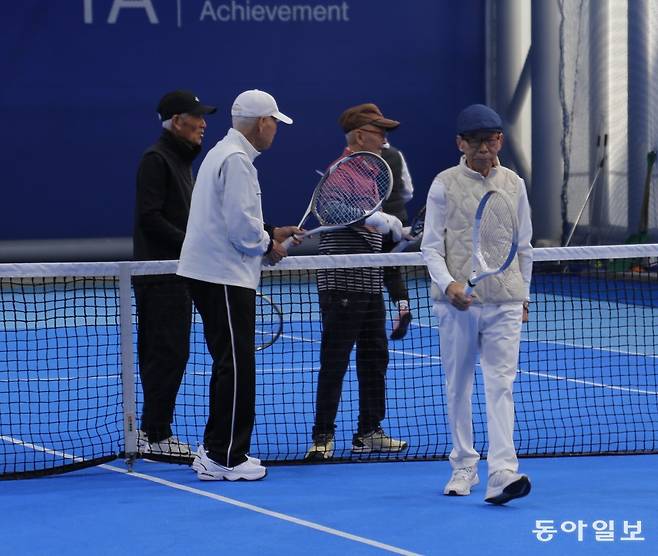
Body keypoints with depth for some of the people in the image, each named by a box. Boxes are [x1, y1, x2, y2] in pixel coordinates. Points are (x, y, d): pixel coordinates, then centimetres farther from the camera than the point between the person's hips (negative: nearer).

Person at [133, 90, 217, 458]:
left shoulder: (182, 160, 19)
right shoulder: (156, 159, -12)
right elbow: (151, 218, -19)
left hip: (176, 275, 10)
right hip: (160, 278, -10)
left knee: (168, 355, 11)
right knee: (169, 354, -10)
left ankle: (154, 431, 15)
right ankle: (157, 437, -7)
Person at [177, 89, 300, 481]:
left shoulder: (223, 153, 18)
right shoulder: (237, 161, -16)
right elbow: (241, 226, -21)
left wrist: (269, 235, 14)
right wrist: (268, 246, -4)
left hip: (209, 272, 11)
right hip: (225, 278, -11)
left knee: (232, 367, 15)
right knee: (236, 367, -7)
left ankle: (216, 452, 21)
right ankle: (224, 459, -5)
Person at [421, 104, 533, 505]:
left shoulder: (514, 185, 8)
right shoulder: (445, 185, 0)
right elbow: (431, 246, -1)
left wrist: (523, 294, 19)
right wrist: (448, 284, -17)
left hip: (505, 303, 1)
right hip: (458, 302, -1)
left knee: (501, 384, -9)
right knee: (459, 385, 7)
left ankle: (502, 472, -18)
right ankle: (464, 468, 18)